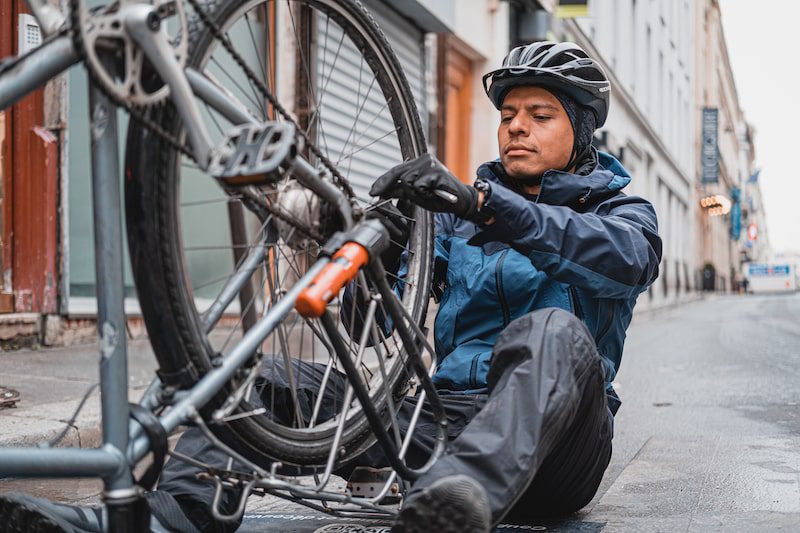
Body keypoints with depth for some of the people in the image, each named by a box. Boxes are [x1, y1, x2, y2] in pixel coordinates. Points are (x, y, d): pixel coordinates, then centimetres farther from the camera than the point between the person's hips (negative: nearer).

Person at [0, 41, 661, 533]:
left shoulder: (615, 207, 12)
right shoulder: (459, 206, 22)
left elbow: (633, 256, -17)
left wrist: (484, 205, -30)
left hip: (551, 447, -4)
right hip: (443, 413, 4)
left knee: (552, 332, -38)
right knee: (266, 384, -14)